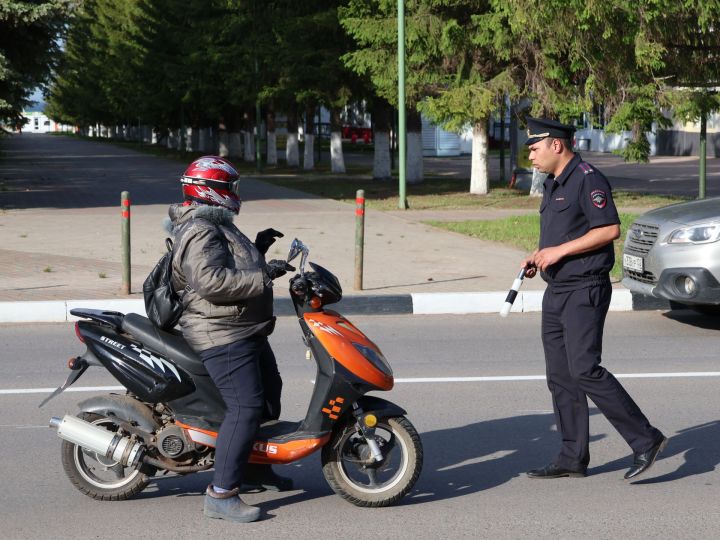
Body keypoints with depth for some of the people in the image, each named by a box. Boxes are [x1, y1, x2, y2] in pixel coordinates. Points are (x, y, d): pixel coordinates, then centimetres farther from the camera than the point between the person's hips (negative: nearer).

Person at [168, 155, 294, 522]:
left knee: (269, 392, 23)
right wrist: (264, 276, -28)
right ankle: (220, 494, -15)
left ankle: (254, 467, 40)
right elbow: (211, 281, -31)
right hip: (224, 337, -12)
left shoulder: (216, 226, 18)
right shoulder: (200, 232, -18)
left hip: (245, 332, 12)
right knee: (245, 407, -16)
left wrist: (257, 250, 19)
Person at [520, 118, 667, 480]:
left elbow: (610, 229, -19)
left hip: (585, 290, -10)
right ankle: (573, 458, 13)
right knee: (560, 376, 8)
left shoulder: (588, 179, -12)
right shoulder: (553, 184, 18)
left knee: (584, 370, -17)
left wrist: (559, 251, -19)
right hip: (556, 292, 10)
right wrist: (538, 258, 9)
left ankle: (645, 439, -9)